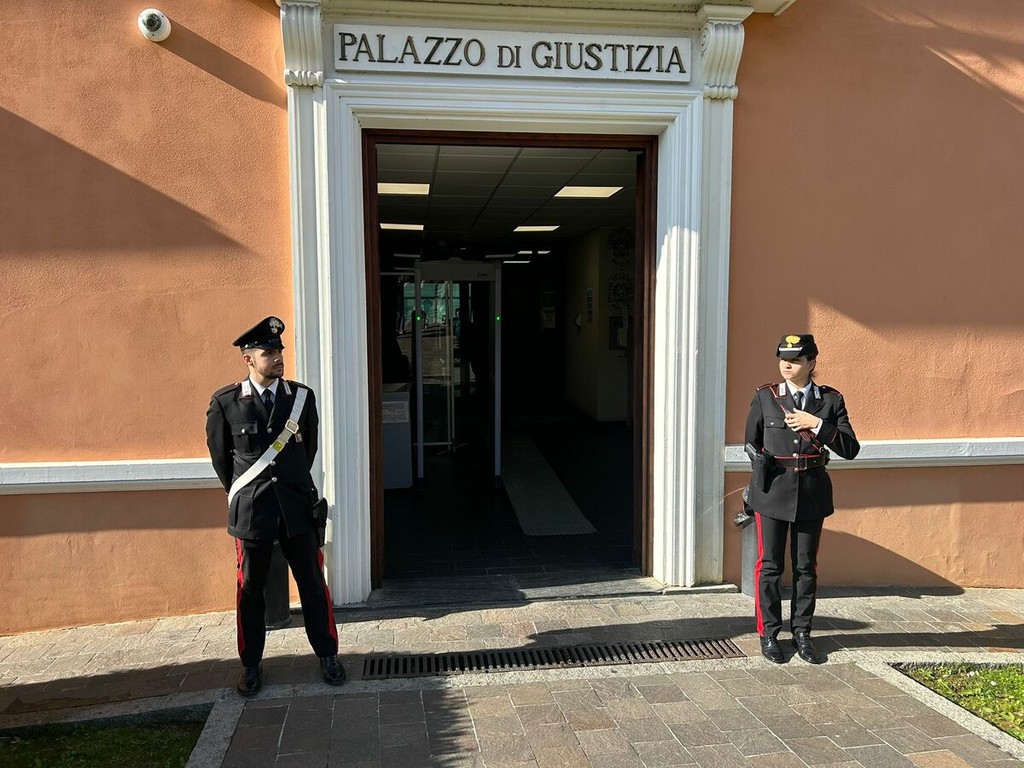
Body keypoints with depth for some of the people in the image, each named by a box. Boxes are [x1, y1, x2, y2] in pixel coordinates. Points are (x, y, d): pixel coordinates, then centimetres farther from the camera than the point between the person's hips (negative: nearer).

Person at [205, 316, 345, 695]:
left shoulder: (302, 397, 1)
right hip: (251, 509, -1)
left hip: (297, 507, 2)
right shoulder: (225, 402, -5)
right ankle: (251, 664, 26)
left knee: (313, 584, 9)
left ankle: (327, 655, 24)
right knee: (250, 589, 10)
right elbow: (219, 455, 8)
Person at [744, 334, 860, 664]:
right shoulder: (764, 397, 0)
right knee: (770, 565, 5)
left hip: (812, 492, 1)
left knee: (806, 566, 10)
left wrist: (817, 424, -17)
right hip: (772, 490, -1)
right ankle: (769, 634, 17)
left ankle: (801, 633, 24)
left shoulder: (831, 400, 0)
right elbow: (751, 442, 12)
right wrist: (764, 468, 9)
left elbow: (850, 448, -7)